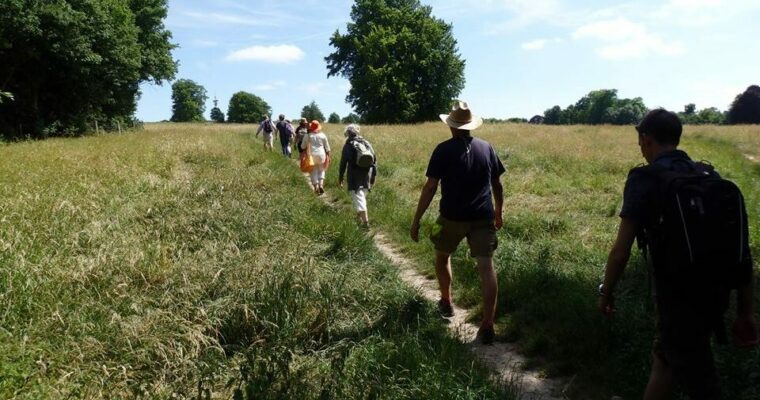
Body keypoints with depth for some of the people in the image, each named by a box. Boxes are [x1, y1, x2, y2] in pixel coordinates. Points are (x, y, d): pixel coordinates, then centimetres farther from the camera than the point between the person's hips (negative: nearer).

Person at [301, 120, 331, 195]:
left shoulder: (307, 136, -5)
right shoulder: (323, 135, -2)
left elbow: (303, 147, 3)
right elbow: (327, 148, 3)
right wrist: (328, 156, 12)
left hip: (311, 156, 0)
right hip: (321, 155, 1)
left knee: (314, 172, 9)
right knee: (321, 170, 16)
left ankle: (316, 187, 9)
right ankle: (321, 184, -1)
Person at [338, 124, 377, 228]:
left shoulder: (348, 145, -5)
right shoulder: (367, 143, 8)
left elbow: (343, 163, -6)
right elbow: (374, 159, 9)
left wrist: (340, 178, 2)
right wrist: (373, 175, 15)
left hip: (354, 177, -5)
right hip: (367, 176, 5)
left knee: (358, 198, -3)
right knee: (362, 196, 23)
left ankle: (365, 221, -11)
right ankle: (359, 215, 38)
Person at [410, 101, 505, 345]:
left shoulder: (444, 150, -7)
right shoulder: (486, 148, 6)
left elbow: (430, 188, -10)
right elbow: (497, 185, 12)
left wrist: (416, 220, -6)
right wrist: (498, 213, 26)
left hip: (452, 217, -2)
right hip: (483, 218, 3)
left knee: (442, 257, 23)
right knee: (486, 267, -2)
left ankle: (446, 303, 37)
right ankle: (487, 326, -6)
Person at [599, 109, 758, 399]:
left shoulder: (645, 180, -12)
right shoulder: (713, 179, 5)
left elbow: (621, 251, -16)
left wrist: (606, 293, 0)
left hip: (677, 301, -6)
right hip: (714, 299, 7)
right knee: (663, 357, 25)